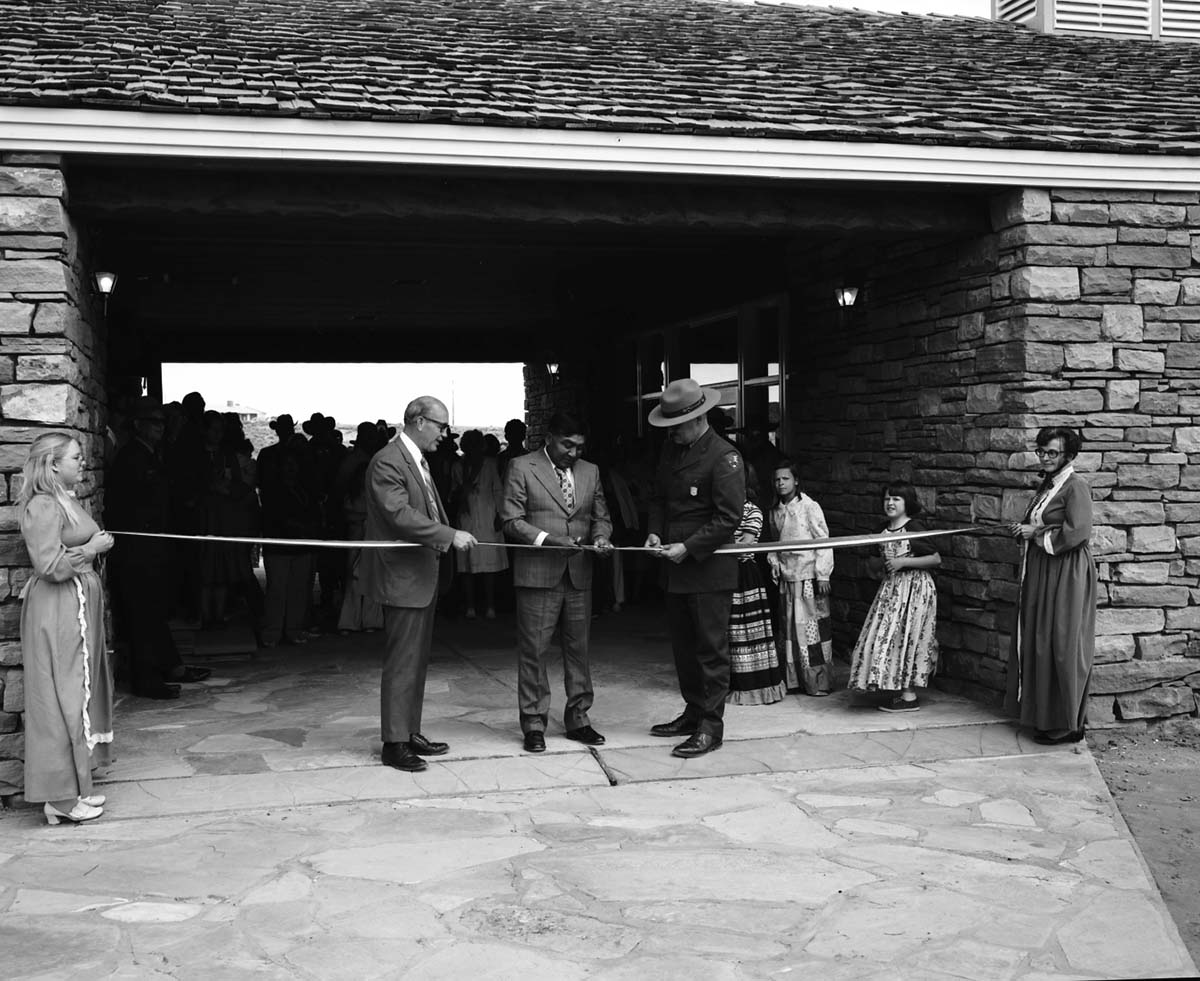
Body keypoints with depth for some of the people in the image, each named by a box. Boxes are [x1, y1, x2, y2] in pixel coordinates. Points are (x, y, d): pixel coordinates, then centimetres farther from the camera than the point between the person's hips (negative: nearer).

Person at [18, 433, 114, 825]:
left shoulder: (66, 501, 14)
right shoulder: (42, 507, -16)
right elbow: (52, 567, -22)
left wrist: (97, 543, 7)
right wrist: (94, 548, -12)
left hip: (79, 607, 10)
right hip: (58, 612, -10)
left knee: (79, 695, 13)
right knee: (64, 698, -4)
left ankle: (74, 788, 22)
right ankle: (61, 797, 3)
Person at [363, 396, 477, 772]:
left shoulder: (419, 461, 15)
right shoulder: (387, 462, -16)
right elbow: (400, 515, -26)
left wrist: (449, 538, 9)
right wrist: (450, 535, -28)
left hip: (424, 575, 10)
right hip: (402, 577, -10)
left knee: (417, 660, 15)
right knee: (401, 664, -3)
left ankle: (410, 733, 25)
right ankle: (394, 744, 5)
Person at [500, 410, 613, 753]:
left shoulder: (590, 471, 13)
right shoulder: (522, 468, -1)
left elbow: (601, 516, 18)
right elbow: (511, 519, -6)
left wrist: (600, 537, -5)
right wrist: (548, 539, -18)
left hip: (579, 574, 4)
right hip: (538, 574, -4)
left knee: (579, 648, 9)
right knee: (533, 651, -1)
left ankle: (578, 719, 21)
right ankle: (534, 724, 10)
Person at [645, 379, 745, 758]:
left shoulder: (724, 457, -14)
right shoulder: (671, 450, 10)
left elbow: (729, 518, -17)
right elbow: (658, 496, 21)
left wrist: (688, 548, -19)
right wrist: (655, 532, 4)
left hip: (710, 569, -8)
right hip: (677, 569, 8)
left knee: (711, 649, 0)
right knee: (683, 646, 16)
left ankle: (711, 726, 7)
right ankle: (694, 712, 29)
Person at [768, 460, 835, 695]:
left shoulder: (809, 506, -8)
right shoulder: (775, 511, 10)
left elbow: (823, 541, -9)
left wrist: (823, 575, -13)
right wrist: (774, 562, 6)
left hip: (809, 576, -6)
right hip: (786, 577, 6)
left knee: (812, 627, -3)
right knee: (789, 628, 8)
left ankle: (819, 682, 4)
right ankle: (794, 680, 16)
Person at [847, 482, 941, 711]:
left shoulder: (914, 529, -12)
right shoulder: (884, 530, 10)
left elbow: (936, 559, -13)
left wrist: (903, 562, -19)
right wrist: (883, 563, 1)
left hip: (914, 588, -8)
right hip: (891, 588, 8)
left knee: (906, 637, -7)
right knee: (890, 638, 7)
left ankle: (909, 696, -1)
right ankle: (902, 691, 15)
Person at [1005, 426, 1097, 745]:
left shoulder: (1076, 486, -14)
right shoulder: (1047, 485, 14)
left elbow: (1076, 533, -24)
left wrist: (1036, 534, -14)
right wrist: (1022, 529, 4)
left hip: (1066, 574, -9)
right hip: (1041, 574, 9)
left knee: (1062, 646, -4)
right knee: (1038, 642, 11)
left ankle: (1068, 723, 5)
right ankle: (1043, 712, 20)